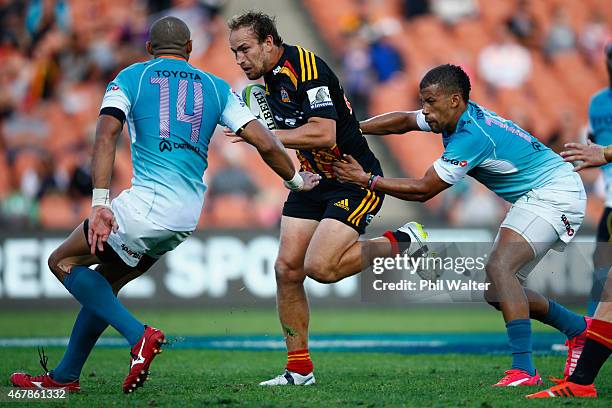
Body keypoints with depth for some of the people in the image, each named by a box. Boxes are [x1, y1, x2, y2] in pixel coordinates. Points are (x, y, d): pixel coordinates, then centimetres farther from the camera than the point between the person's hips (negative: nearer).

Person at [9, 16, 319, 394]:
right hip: (188, 217, 6)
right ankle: (64, 377, 23)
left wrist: (99, 203, -18)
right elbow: (265, 143, 10)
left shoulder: (131, 78, 6)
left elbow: (107, 135, -10)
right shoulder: (217, 88, 16)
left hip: (147, 203, -6)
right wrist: (295, 178, 28)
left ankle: (139, 335, -7)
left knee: (63, 262, 9)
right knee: (106, 282, 21)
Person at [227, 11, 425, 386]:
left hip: (355, 179, -9)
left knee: (320, 267, -20)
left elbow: (324, 134, -33)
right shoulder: (270, 77, 7)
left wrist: (267, 135, -29)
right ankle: (300, 369, 6)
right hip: (312, 179, 9)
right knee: (287, 268, -2)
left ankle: (401, 242, 4)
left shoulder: (306, 68, -22)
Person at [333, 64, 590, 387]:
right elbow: (403, 121, 18)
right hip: (536, 198, 11)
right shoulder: (456, 116, 2)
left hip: (555, 192, -11)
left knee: (499, 268, -27)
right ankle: (578, 329, 26)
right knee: (495, 289, 9)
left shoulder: (472, 137, -26)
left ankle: (524, 370, -33)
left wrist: (365, 179, -14)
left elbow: (422, 190, -20)